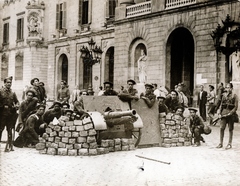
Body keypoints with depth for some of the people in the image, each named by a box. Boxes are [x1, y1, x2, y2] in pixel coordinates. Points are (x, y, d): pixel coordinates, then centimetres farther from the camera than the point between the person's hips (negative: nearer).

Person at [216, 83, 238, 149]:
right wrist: (219, 112, 0)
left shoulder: (234, 96, -4)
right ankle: (221, 143, 7)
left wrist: (230, 113, -16)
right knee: (221, 128, -2)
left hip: (231, 114, -3)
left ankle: (229, 144, 15)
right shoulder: (224, 95, 8)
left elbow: (236, 107, -7)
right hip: (224, 113, 3)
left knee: (230, 129, 6)